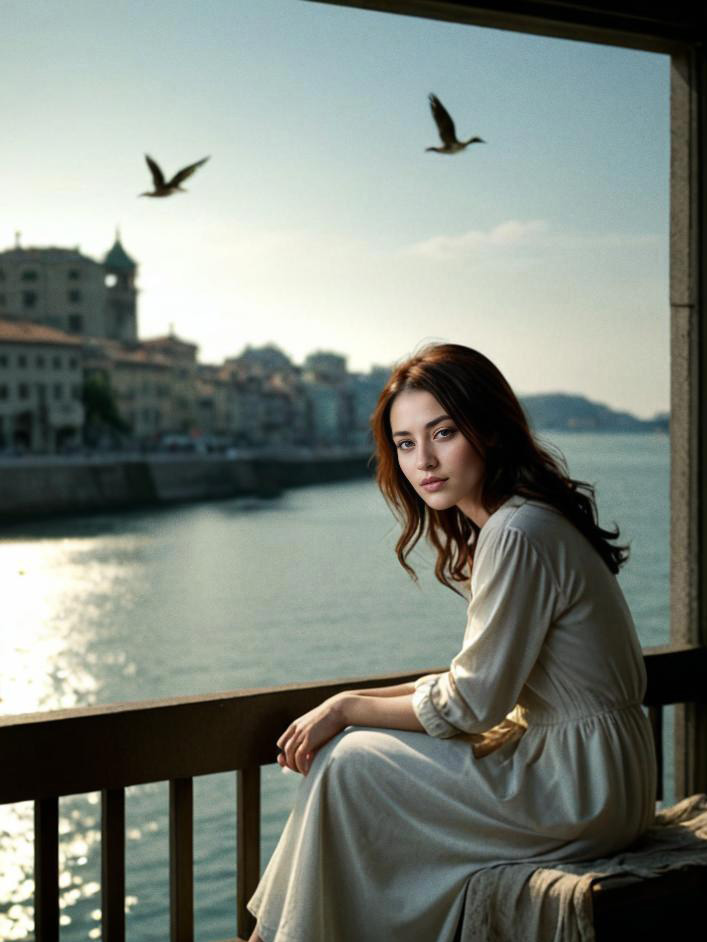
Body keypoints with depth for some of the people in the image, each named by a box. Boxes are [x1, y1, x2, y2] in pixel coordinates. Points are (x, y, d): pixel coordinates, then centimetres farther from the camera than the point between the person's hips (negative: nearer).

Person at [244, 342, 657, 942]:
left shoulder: (518, 533, -22)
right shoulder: (501, 522, 9)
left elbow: (470, 704, -19)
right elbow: (478, 681, 13)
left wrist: (348, 707, -7)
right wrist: (349, 708, 5)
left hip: (580, 791, -10)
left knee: (347, 763, -8)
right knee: (357, 741, 13)